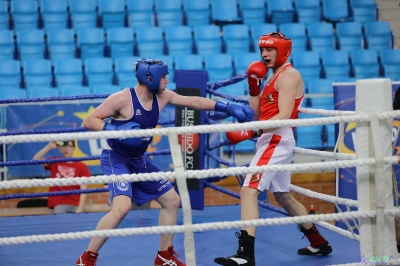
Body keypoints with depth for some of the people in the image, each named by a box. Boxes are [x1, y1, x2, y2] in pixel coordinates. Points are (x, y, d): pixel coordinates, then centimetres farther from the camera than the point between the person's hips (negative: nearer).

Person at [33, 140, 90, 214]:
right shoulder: (55, 162, 12)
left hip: (76, 205, 0)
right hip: (59, 205, 0)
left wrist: (80, 209, -14)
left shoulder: (82, 166, 5)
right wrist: (49, 147, -13)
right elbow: (36, 159, -3)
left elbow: (83, 190, -2)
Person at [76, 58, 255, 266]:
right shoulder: (122, 99, -21)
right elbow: (89, 121, -18)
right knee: (122, 207, -28)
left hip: (139, 161, 9)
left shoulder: (162, 96, -1)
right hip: (116, 159, -8)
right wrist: (117, 130, -32)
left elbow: (192, 102, 9)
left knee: (172, 200, 12)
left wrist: (228, 107, 5)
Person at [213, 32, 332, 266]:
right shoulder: (273, 76, 19)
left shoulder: (288, 75, -10)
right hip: (272, 141, 11)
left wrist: (253, 131, -30)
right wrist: (254, 87, 3)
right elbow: (258, 113, 15)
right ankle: (318, 243, 33)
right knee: (284, 197, 21)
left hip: (277, 140, -11)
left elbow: (283, 116, -22)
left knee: (248, 192, -19)